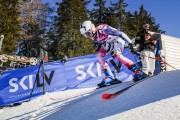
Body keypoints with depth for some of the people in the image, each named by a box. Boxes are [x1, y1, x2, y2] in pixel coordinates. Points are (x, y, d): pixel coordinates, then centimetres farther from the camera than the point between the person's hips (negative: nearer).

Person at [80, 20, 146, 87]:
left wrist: (130, 43, -31)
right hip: (107, 44, 8)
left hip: (117, 40, -8)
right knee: (99, 56, -9)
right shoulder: (93, 37, -9)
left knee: (116, 55, -31)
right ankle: (109, 77, -8)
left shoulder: (103, 29, -33)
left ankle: (137, 71, -32)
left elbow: (120, 33, -31)